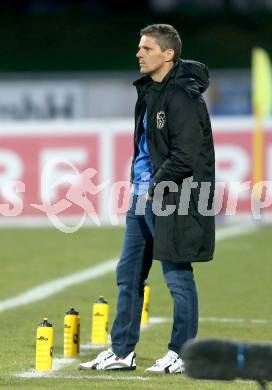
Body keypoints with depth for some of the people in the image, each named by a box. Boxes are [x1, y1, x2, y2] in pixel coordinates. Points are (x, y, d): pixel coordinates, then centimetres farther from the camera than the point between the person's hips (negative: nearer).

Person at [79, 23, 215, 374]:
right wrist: (138, 181, 14)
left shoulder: (183, 97, -16)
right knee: (128, 275, 12)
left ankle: (181, 354, 10)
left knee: (177, 276, 0)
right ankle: (121, 352, 20)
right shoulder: (148, 91, 13)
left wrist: (154, 189, -15)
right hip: (144, 194, 10)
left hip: (173, 199, -10)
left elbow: (185, 157, -20)